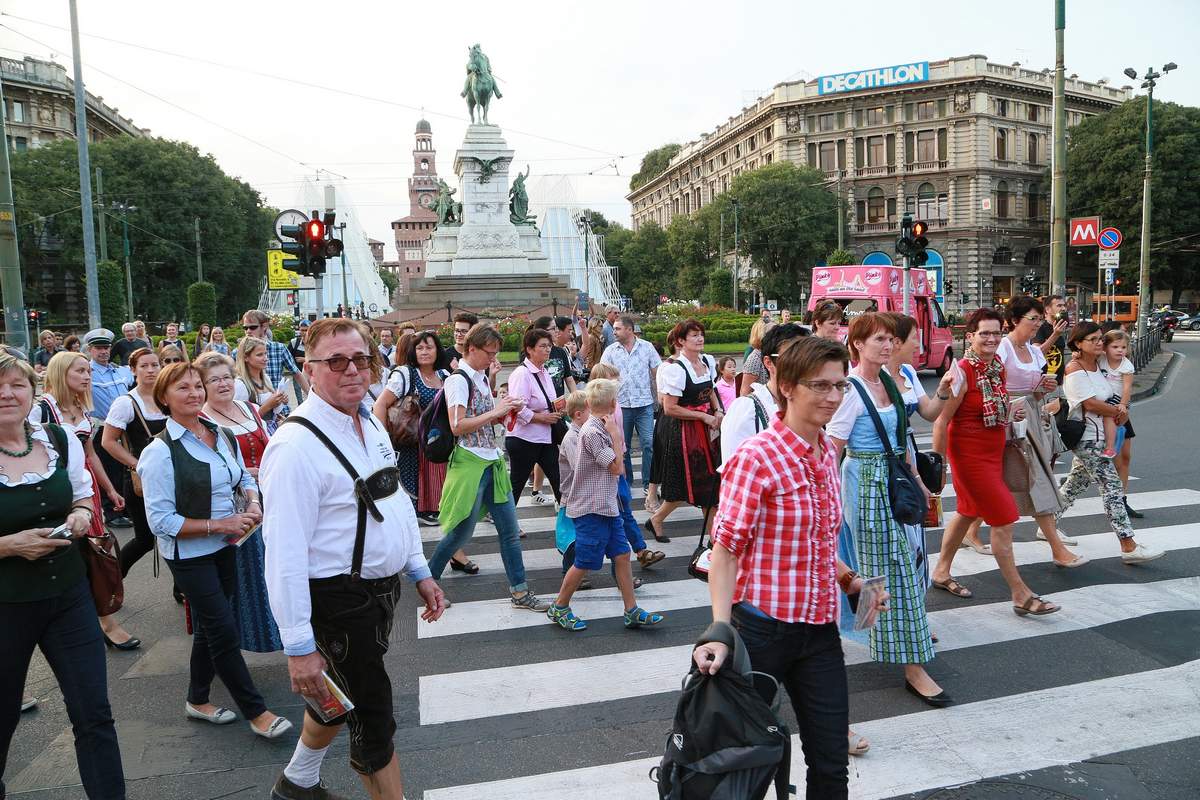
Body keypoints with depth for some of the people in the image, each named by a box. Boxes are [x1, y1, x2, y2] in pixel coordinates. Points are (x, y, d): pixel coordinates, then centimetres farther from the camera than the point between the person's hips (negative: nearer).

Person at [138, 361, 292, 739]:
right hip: (189, 555, -6)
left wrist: (253, 502, -5)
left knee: (210, 627, 19)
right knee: (224, 632, -2)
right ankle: (256, 712, 11)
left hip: (225, 547, 6)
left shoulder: (223, 435, 1)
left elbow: (244, 477, 16)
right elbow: (161, 521, -18)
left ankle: (198, 700, 38)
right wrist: (219, 524, -21)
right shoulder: (160, 452, -17)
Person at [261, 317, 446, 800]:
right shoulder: (297, 445, -23)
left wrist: (419, 573, 14)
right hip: (339, 601, -9)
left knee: (341, 700, 26)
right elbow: (284, 552, -25)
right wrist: (298, 646, -23)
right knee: (373, 721, 5)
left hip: (382, 587, 9)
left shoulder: (370, 425, 4)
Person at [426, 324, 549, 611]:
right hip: (470, 464, -8)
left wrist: (507, 411, 4)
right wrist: (495, 412, -18)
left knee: (510, 530, 8)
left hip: (493, 463, 8)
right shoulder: (459, 380, -12)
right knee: (461, 532, 3)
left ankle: (519, 591, 16)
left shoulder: (482, 377, 13)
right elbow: (457, 426, -22)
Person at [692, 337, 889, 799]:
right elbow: (725, 549, -17)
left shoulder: (827, 452, 6)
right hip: (763, 627, -6)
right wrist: (721, 630, -25)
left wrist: (850, 581, 4)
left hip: (821, 627, 6)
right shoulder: (756, 457, -17)